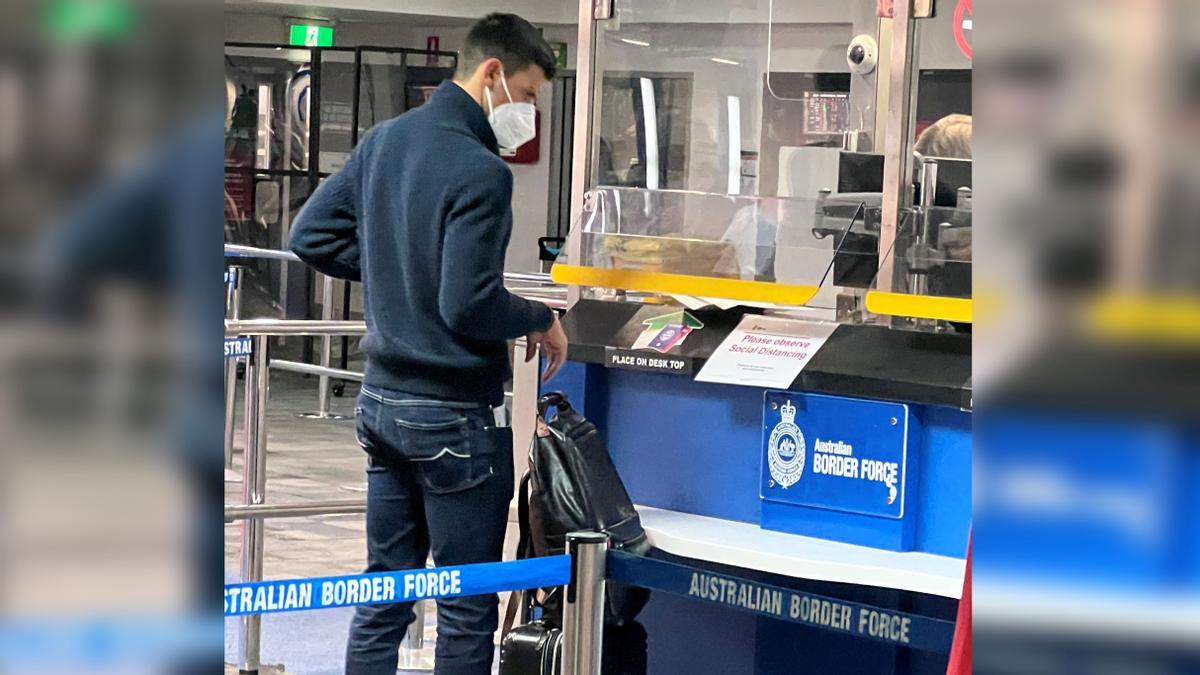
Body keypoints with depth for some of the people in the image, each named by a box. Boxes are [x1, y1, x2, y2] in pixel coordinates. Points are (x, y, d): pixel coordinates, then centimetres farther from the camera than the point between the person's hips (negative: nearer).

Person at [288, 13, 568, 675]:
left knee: (383, 596, 14)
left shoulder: (383, 140, 6)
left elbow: (311, 235, 11)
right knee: (468, 609, 3)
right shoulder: (480, 170, -20)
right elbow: (468, 305, -23)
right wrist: (540, 319, -6)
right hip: (455, 418, -8)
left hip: (381, 398, 8)